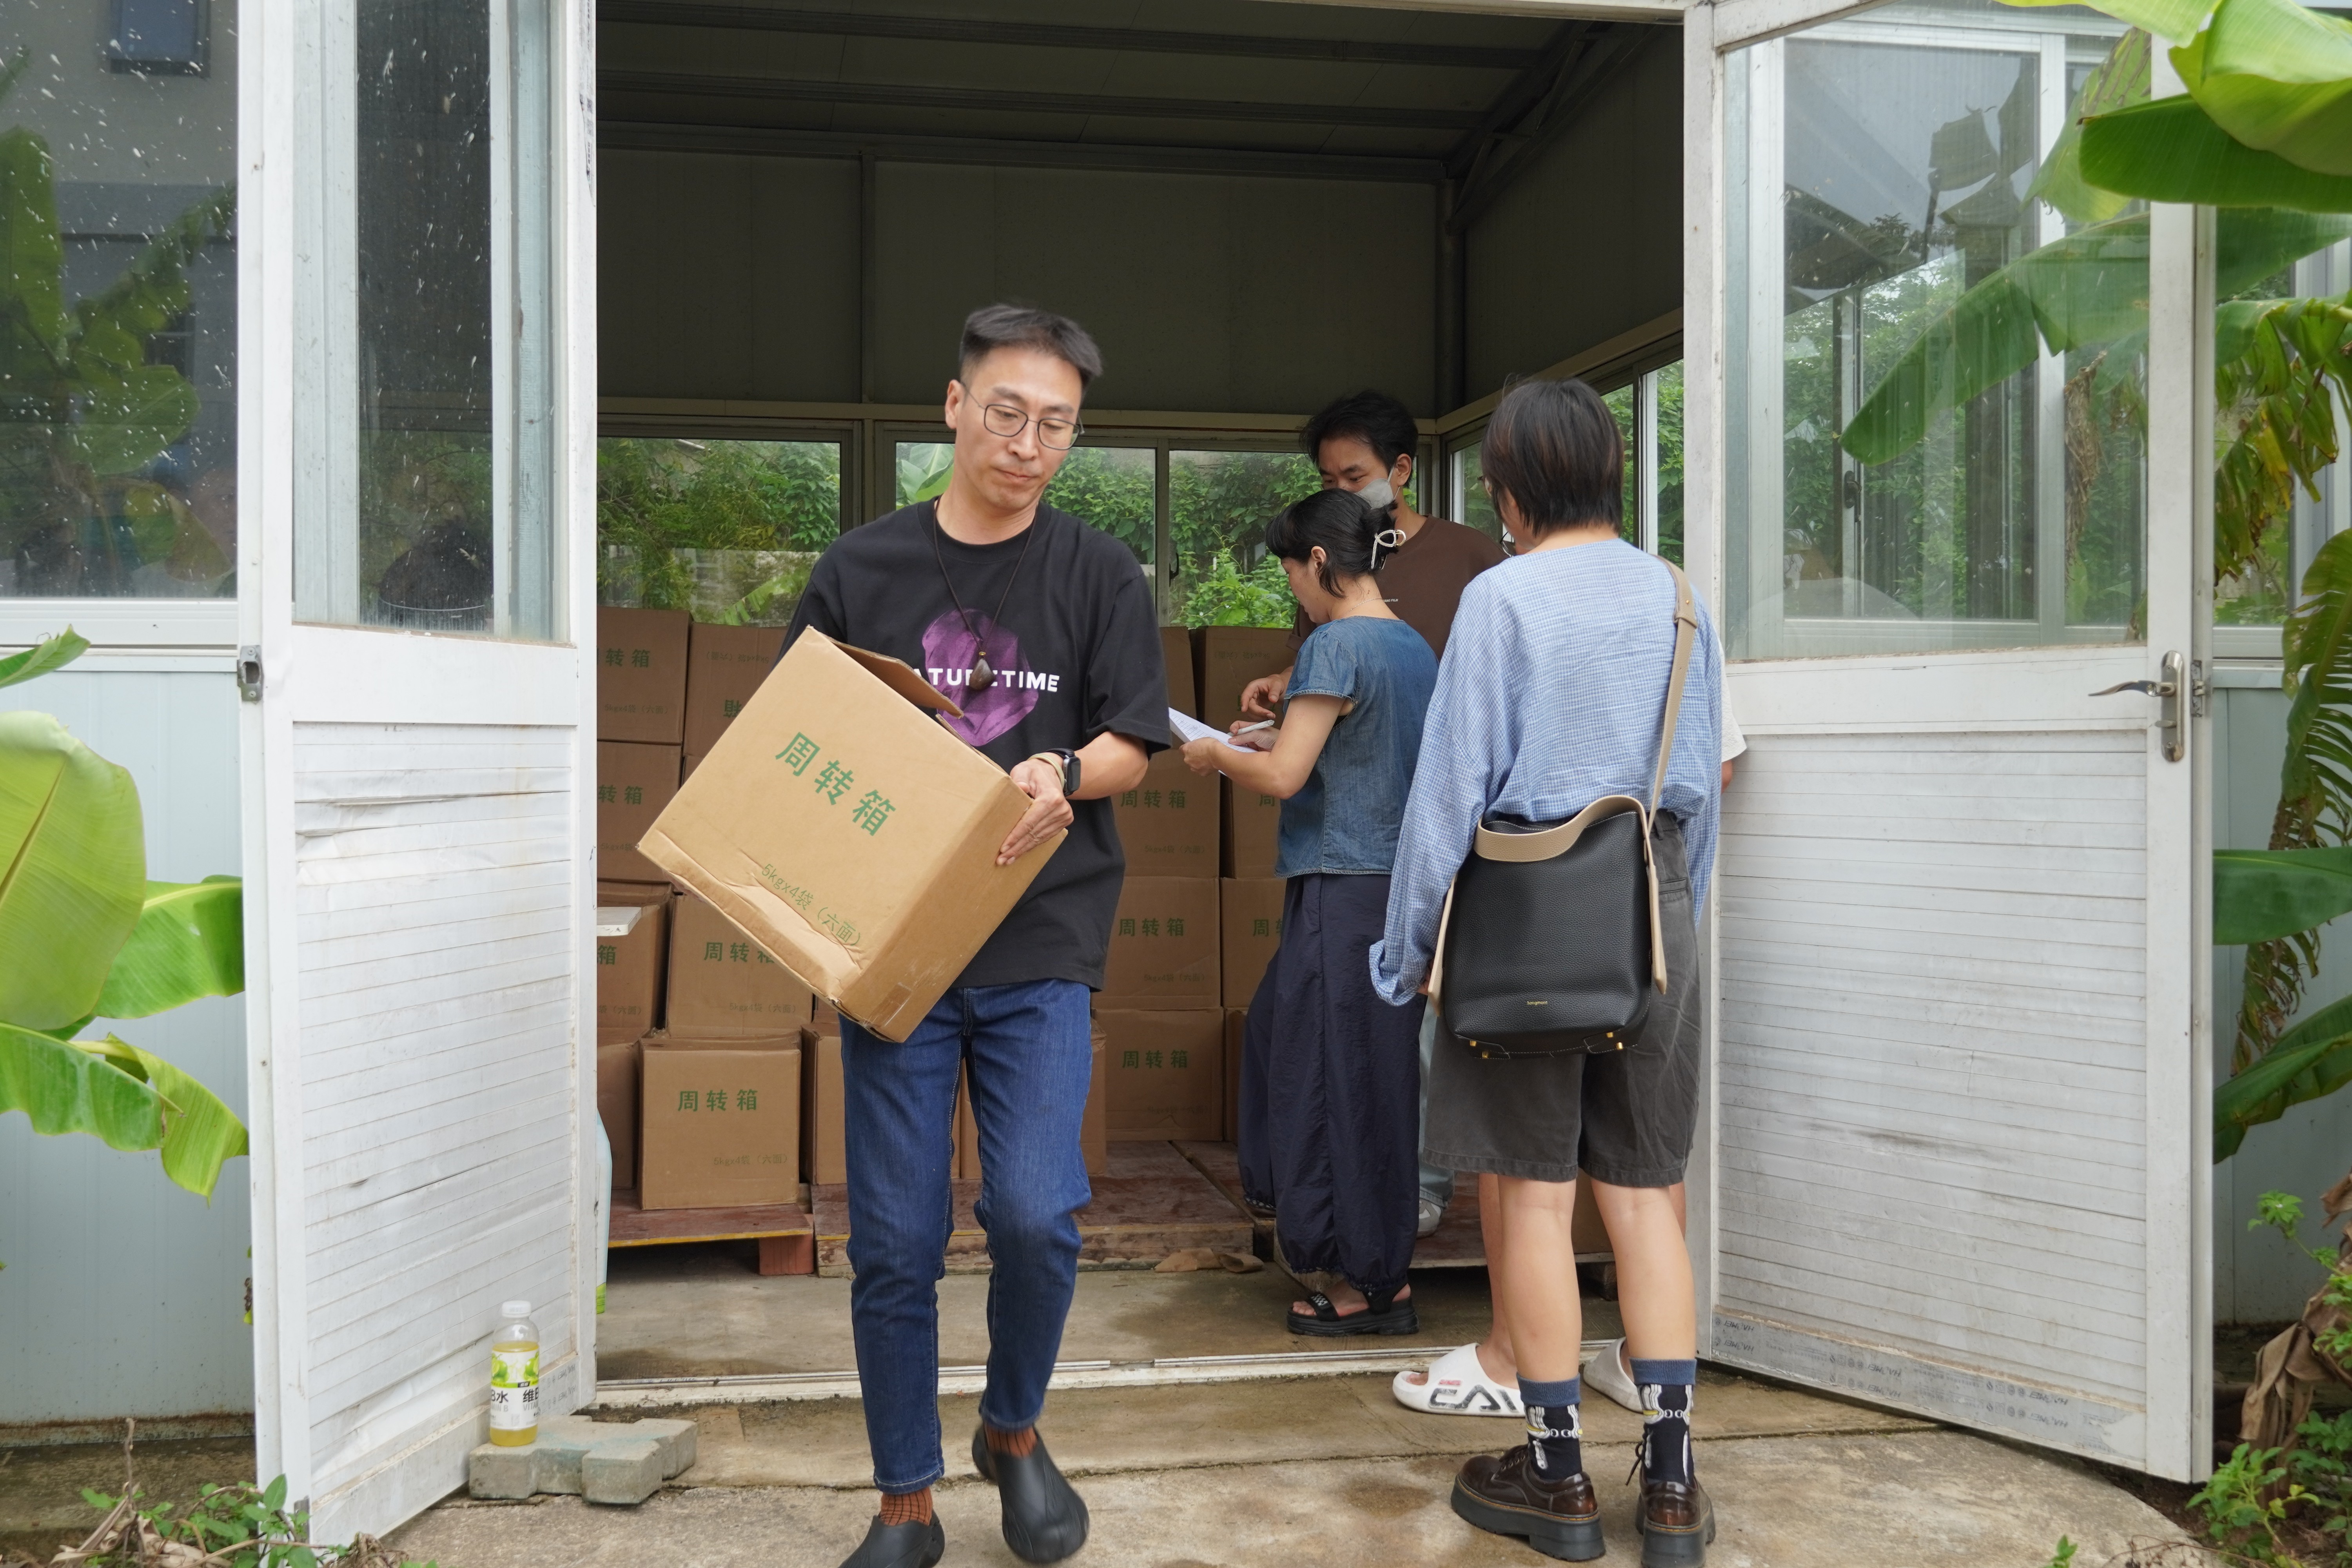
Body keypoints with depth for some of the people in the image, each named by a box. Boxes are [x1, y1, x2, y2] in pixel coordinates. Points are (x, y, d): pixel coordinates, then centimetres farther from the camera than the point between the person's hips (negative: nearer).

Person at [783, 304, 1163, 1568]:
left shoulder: (1098, 575, 6)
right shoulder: (860, 570, 7)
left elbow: (1131, 744, 4)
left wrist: (1062, 776, -18)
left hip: (1040, 946, -1)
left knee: (1037, 1214, -11)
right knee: (895, 1243, 3)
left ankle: (1014, 1431, 19)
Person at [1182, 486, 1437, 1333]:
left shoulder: (1337, 644, -14)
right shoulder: (1416, 647, 12)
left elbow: (1283, 777, -16)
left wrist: (1217, 755, 2)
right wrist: (1273, 739, 19)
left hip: (1345, 892, -9)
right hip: (1403, 884, 9)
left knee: (1339, 1078, 0)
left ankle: (1376, 1281, 10)